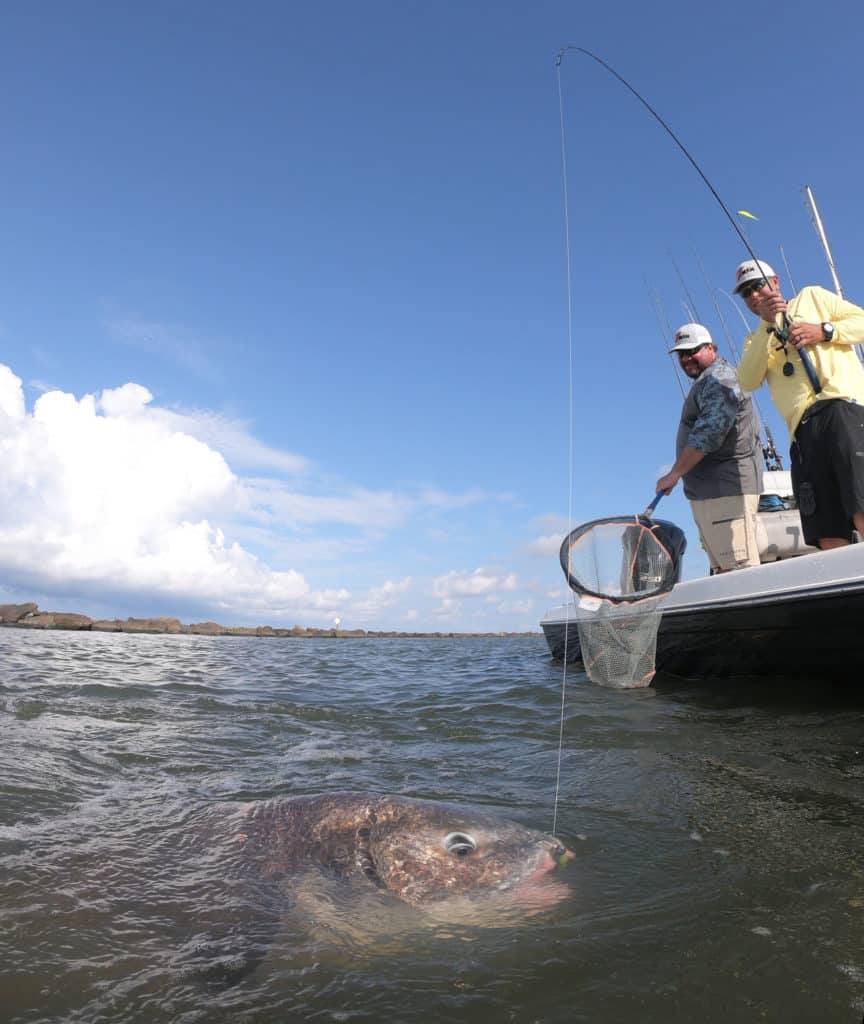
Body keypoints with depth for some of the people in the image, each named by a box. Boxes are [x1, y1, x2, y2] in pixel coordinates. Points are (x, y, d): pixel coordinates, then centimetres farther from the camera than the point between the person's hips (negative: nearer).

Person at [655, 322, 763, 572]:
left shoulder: (719, 378, -7)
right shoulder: (706, 382, 26)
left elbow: (709, 434, -20)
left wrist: (675, 473, -17)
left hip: (726, 490, -10)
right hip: (707, 494, 10)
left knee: (740, 570, -13)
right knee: (723, 570, 8)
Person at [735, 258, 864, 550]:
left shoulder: (812, 296, 24)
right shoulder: (755, 340, 28)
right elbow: (748, 381, 6)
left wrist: (823, 331, -1)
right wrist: (766, 324, 1)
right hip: (803, 428, 3)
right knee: (829, 538, -7)